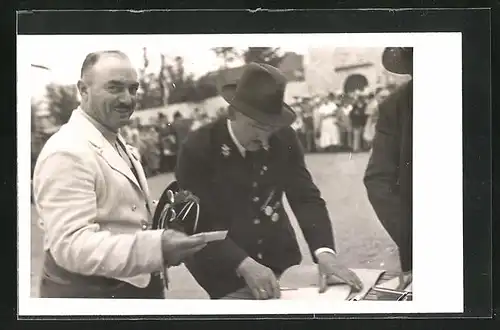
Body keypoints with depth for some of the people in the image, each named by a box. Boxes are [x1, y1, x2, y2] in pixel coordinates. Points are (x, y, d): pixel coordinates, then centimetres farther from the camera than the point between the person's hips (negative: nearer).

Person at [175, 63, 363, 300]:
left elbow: (306, 197, -9)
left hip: (280, 262, 4)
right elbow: (199, 223, -21)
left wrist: (324, 252, -25)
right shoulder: (198, 149, -18)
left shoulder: (284, 139, -7)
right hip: (227, 274, -4)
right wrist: (245, 265, -33)